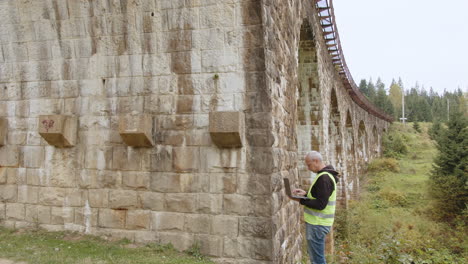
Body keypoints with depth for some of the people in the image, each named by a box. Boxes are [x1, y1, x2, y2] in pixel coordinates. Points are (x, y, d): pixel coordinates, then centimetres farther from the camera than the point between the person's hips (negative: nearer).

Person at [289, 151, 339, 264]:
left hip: (317, 224, -10)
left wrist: (301, 200, -19)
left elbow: (320, 204, -24)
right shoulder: (326, 174, 10)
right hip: (317, 222, 10)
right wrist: (306, 193, 7)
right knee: (313, 253, 22)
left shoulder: (324, 178, -22)